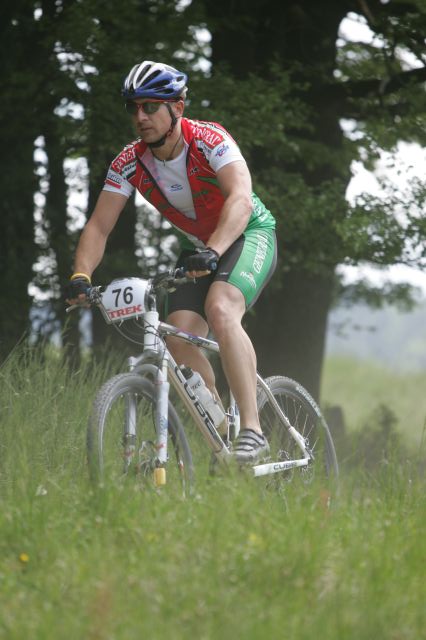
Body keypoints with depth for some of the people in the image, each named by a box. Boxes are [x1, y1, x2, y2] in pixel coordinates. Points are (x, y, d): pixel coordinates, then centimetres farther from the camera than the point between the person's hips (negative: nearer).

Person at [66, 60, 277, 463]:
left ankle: (252, 431, -33)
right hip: (197, 247, 6)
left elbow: (240, 199, -41)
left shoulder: (209, 140, -26)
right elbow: (99, 226, -13)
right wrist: (80, 276, -31)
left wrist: (212, 253, -57)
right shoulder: (129, 163, -12)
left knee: (220, 309, -33)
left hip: (247, 234, -5)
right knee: (179, 337, -16)